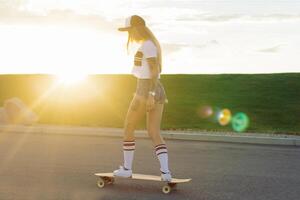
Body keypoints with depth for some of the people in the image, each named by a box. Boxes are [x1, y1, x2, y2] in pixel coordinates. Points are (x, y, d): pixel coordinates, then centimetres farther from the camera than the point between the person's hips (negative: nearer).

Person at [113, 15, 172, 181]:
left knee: (128, 128, 7)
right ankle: (166, 172, -6)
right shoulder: (153, 44, 19)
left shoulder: (147, 44, -11)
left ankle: (127, 169, 14)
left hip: (146, 91, -9)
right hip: (158, 92, 9)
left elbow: (155, 70, -20)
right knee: (154, 134, 6)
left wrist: (151, 94, -24)